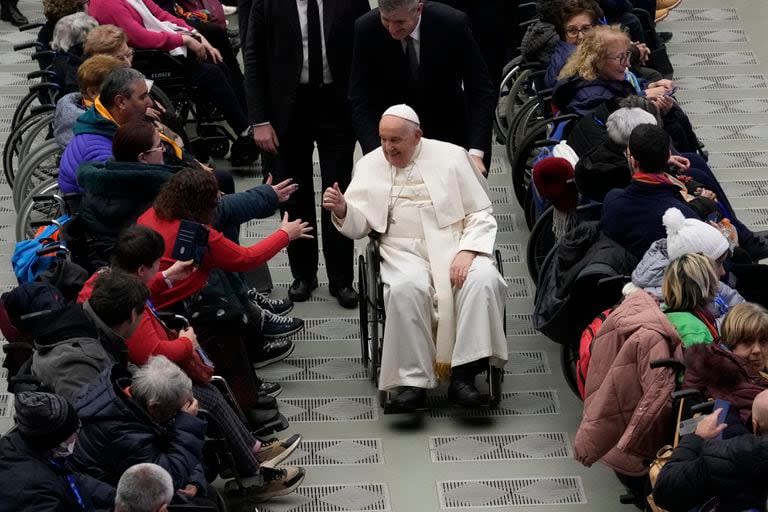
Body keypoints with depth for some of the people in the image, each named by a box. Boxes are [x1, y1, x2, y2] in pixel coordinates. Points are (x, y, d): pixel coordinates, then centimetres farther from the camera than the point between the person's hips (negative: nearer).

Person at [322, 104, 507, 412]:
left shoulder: (451, 157, 7)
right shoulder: (370, 165, 12)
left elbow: (480, 215, 6)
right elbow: (359, 225, 11)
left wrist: (467, 252, -12)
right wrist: (342, 211, -12)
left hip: (454, 243, 0)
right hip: (405, 251, 0)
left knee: (483, 279, -32)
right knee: (405, 288, -35)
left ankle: (464, 373, -31)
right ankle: (413, 380, -31)